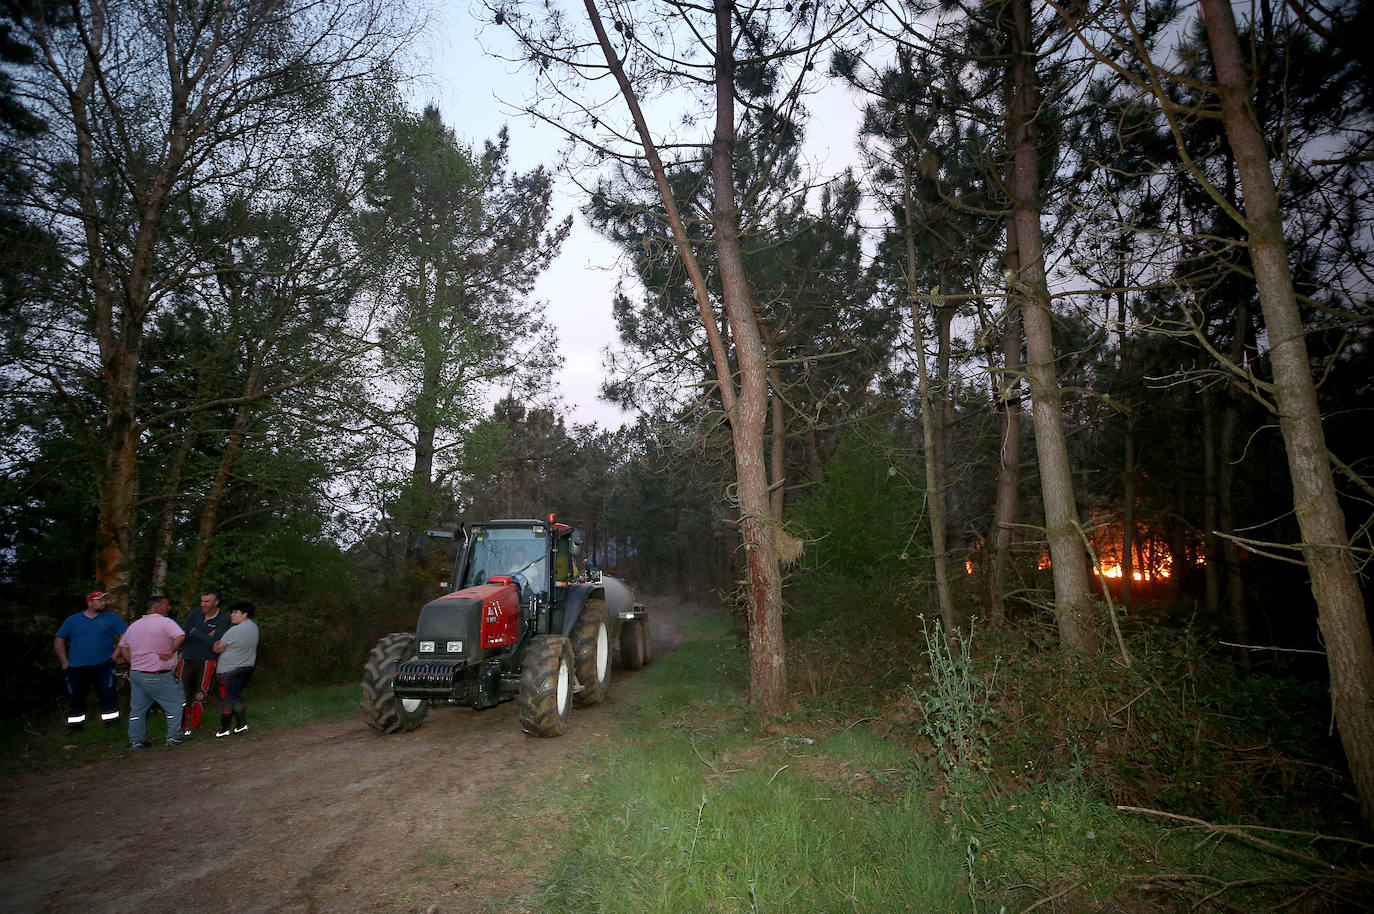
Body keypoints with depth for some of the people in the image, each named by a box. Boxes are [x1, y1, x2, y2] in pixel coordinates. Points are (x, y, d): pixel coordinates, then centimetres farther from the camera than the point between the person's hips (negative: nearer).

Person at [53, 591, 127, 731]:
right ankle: (75, 725, 23)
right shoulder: (73, 620, 13)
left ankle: (111, 720, -6)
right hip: (76, 667, 2)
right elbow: (59, 641, 18)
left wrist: (115, 654, -6)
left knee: (107, 693, -11)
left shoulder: (112, 617, 7)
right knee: (76, 697, 9)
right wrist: (64, 661, 9)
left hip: (103, 666, -2)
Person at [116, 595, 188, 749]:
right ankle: (174, 737, 8)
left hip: (136, 673, 8)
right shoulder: (165, 622, -13)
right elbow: (181, 636, -31)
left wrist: (135, 663, 18)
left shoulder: (134, 625, 13)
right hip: (158, 677, -7)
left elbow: (122, 647, 20)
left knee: (137, 709, 15)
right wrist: (172, 651, -17)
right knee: (175, 705, 5)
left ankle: (136, 741, 19)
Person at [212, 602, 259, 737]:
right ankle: (242, 724, 18)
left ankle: (225, 728, 11)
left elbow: (217, 649, -14)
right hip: (247, 667, 8)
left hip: (230, 670, -8)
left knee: (226, 698, 4)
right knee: (236, 697, 19)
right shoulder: (253, 626, 5)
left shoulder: (234, 631, -21)